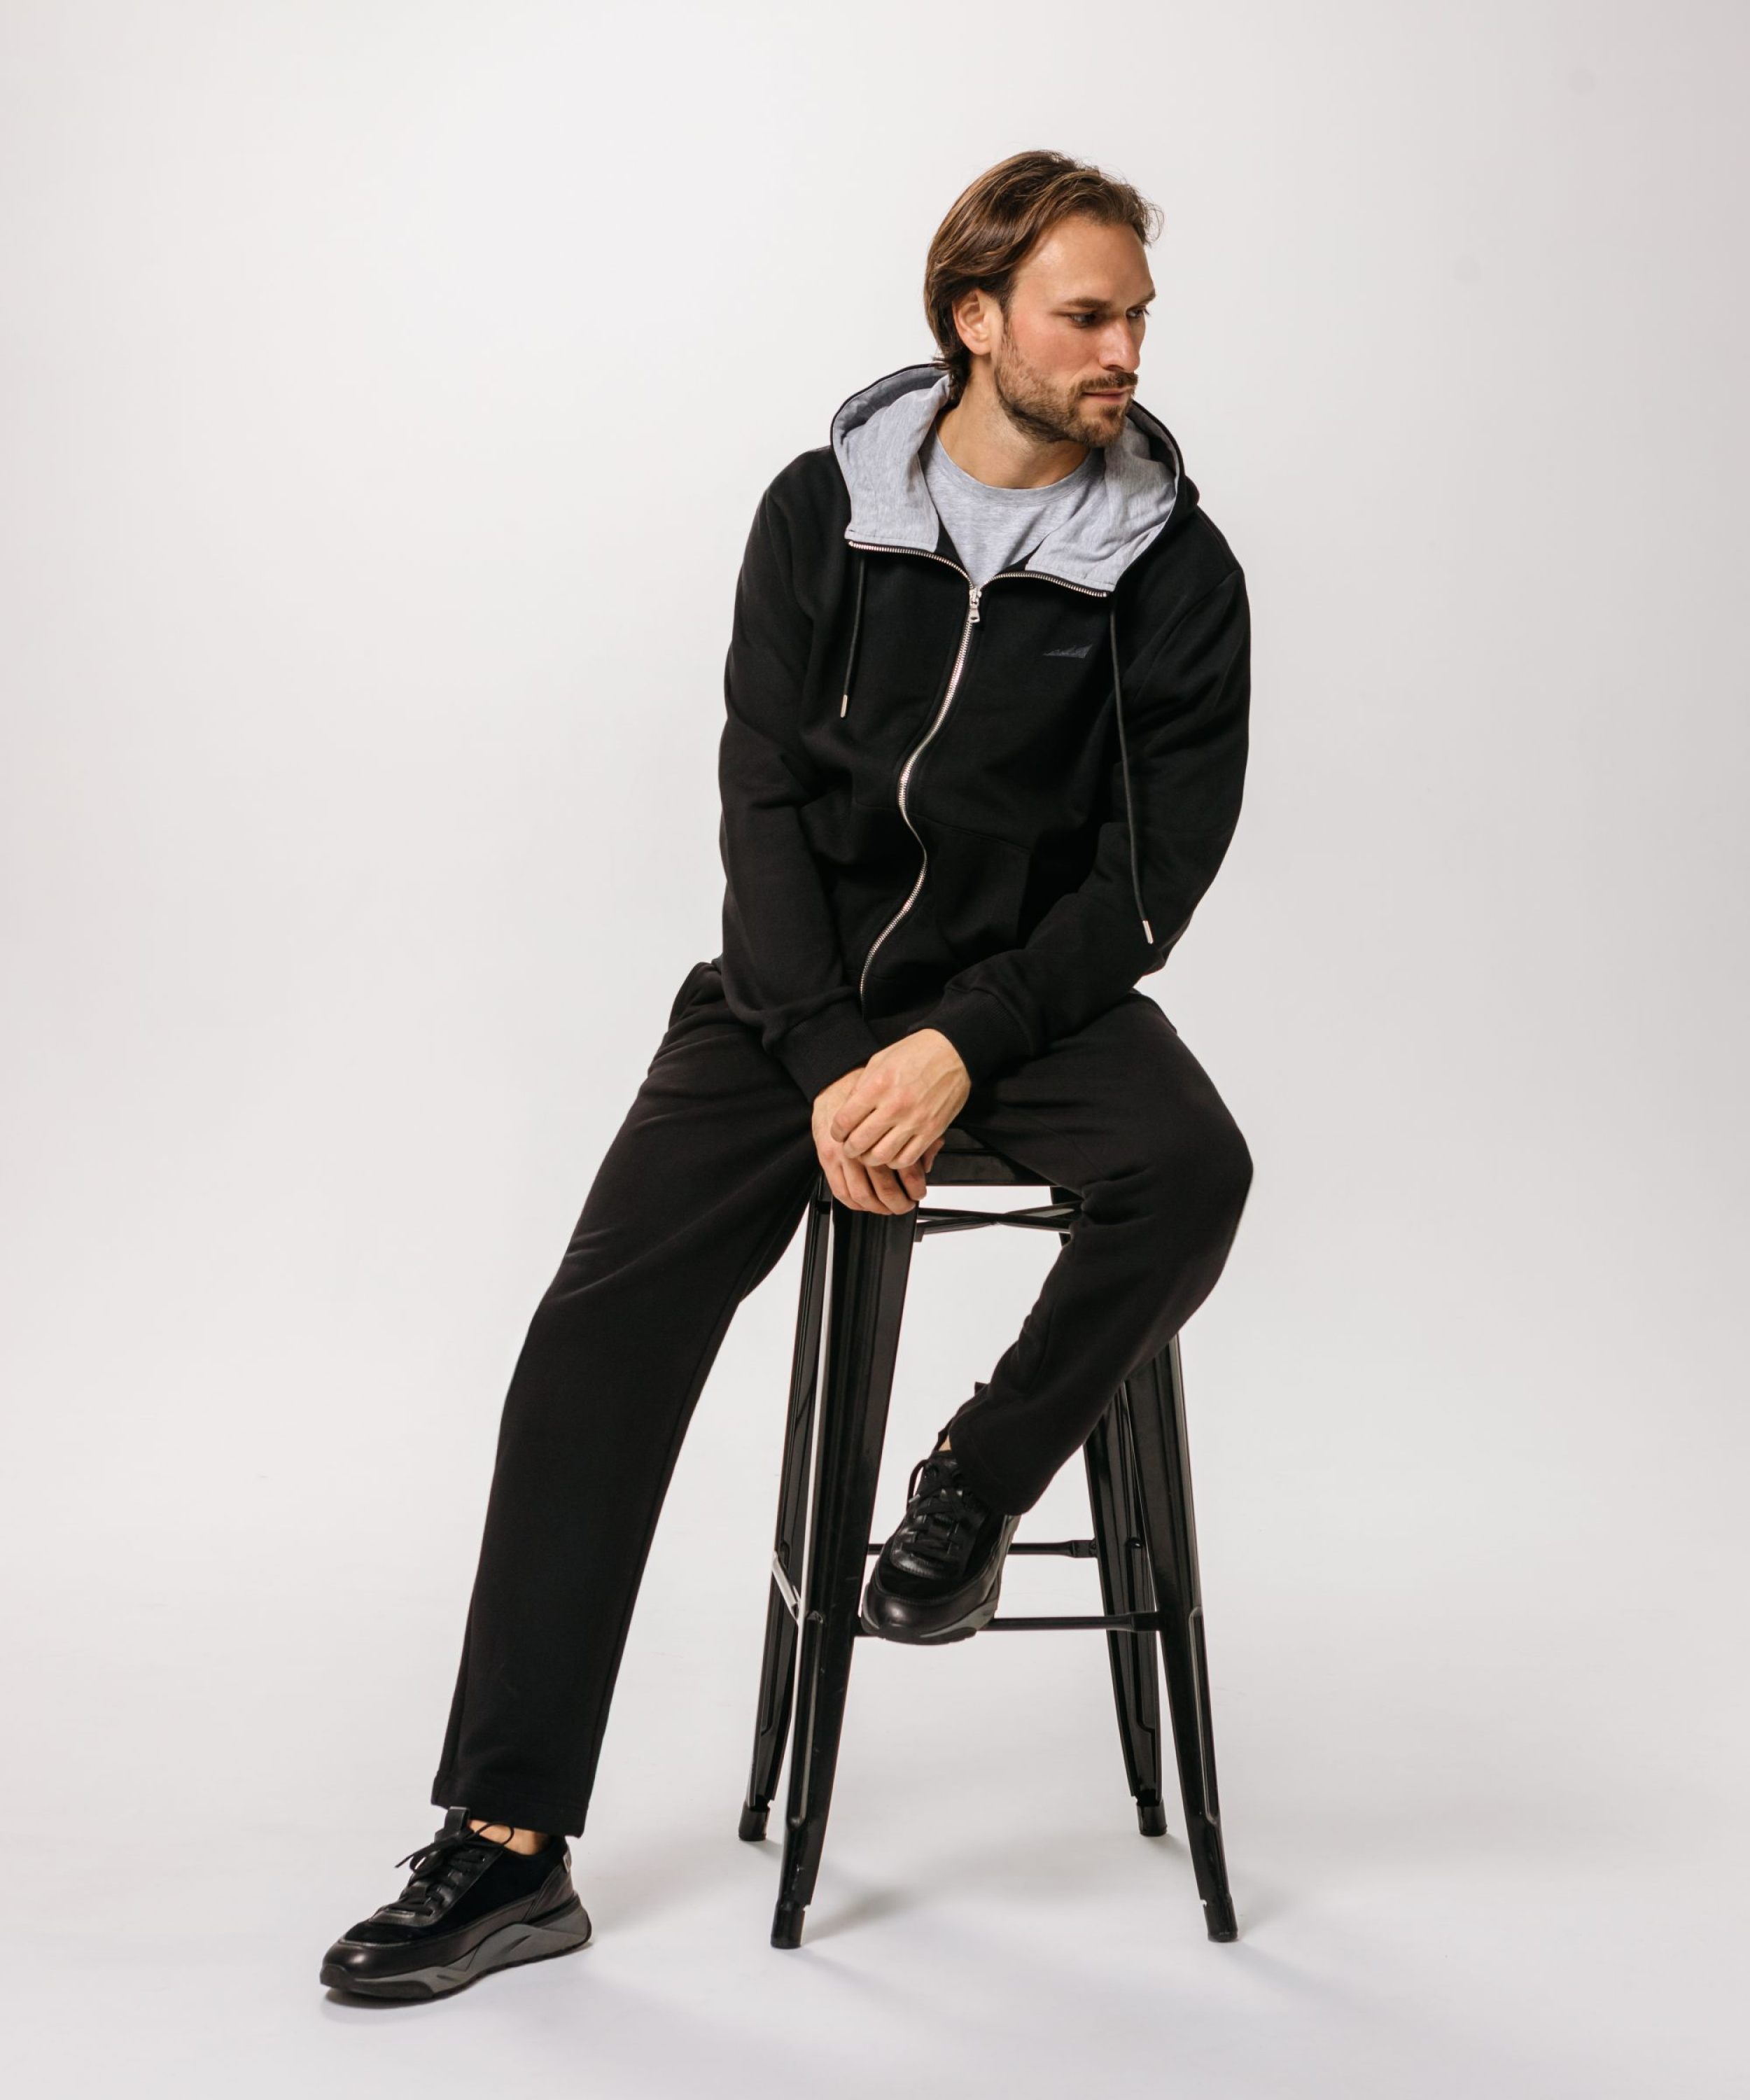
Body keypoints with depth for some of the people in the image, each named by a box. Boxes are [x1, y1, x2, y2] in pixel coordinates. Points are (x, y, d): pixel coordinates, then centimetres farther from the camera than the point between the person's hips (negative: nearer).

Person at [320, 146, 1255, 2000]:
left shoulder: (1176, 574, -4)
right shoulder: (826, 510, 0)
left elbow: (1156, 872, -7)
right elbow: (765, 797, -4)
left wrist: (960, 1051, -20)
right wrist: (830, 1065, -16)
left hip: (1035, 980, 0)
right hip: (800, 981, 1)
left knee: (1190, 1171, -34)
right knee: (603, 1323, -16)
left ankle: (975, 1484, -4)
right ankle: (509, 1845, -11)